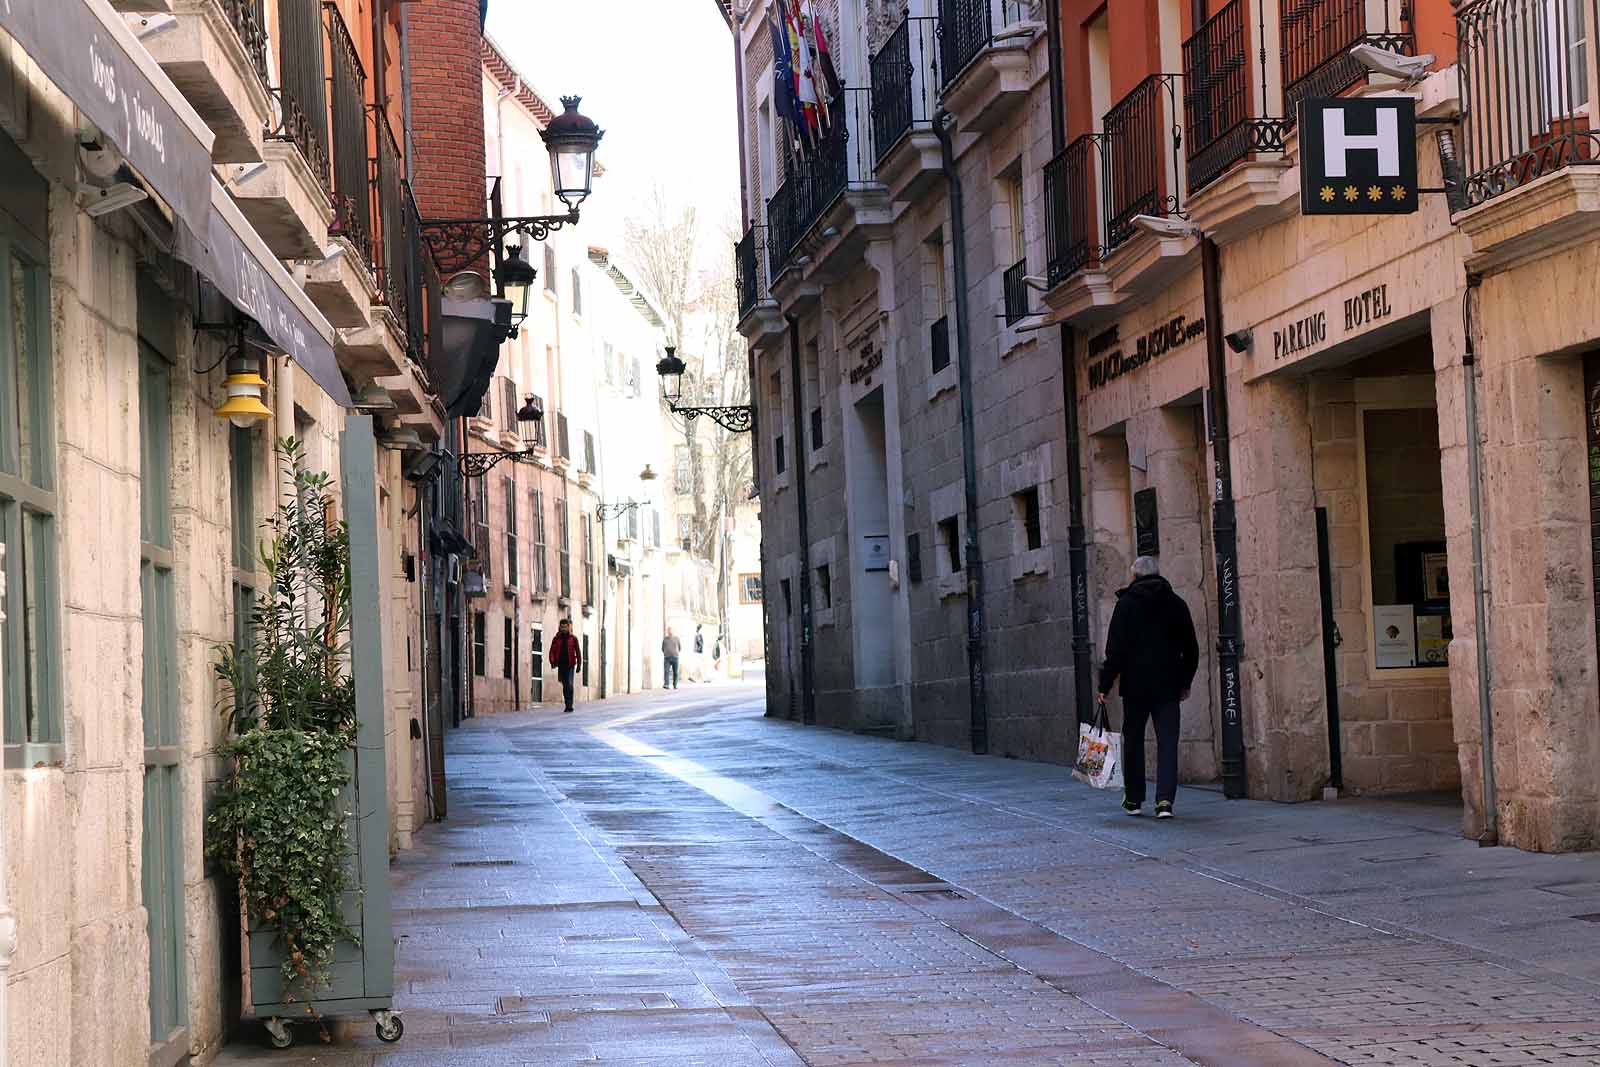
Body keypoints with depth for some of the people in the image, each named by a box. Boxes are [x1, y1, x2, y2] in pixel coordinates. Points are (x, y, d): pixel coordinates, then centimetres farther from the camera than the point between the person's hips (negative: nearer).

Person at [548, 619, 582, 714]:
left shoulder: (573, 638, 4)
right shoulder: (556, 638, 7)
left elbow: (578, 651, 3)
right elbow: (552, 651, 2)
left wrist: (579, 664, -4)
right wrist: (552, 662, -13)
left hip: (570, 665, -2)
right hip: (561, 665, 2)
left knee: (569, 684, -15)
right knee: (565, 685, 7)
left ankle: (570, 705, -17)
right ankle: (567, 705, 16)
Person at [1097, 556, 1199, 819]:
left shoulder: (1126, 604, -4)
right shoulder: (1176, 604, 6)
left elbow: (1116, 649, -8)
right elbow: (1191, 649, 12)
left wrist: (1105, 685, -4)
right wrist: (1185, 682, 22)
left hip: (1135, 686, -2)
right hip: (1168, 687, 2)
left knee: (1133, 741, 11)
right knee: (1167, 743, 0)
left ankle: (1134, 799, 17)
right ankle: (1165, 799, -13)